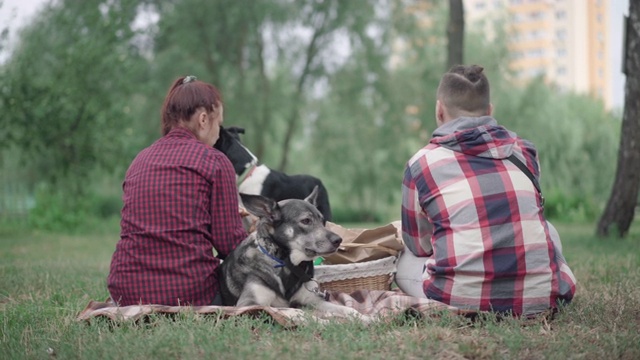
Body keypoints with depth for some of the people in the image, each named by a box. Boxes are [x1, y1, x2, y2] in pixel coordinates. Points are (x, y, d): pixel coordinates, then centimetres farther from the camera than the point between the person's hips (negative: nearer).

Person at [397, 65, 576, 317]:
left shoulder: (422, 163, 3)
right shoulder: (524, 151, 12)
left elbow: (419, 247, 16)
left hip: (463, 301, -3)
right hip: (542, 299, 4)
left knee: (405, 261, 26)